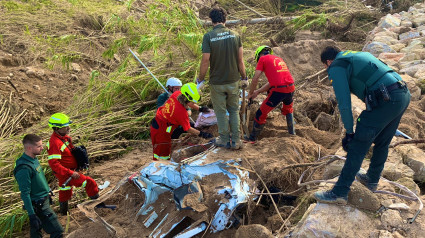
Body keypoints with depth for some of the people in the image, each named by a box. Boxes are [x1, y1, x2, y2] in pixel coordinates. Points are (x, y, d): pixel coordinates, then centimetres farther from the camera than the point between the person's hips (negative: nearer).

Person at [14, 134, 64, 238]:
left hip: (44, 200, 9)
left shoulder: (33, 159, 1)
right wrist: (32, 215, -21)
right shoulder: (24, 169, -26)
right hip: (39, 205, -9)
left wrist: (48, 193, 24)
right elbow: (25, 194, -23)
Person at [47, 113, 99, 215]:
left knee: (65, 193, 24)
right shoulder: (55, 143, -29)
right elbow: (54, 164, -33)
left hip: (66, 171, 10)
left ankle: (64, 213, 41)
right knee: (90, 183, -6)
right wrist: (71, 173, -32)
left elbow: (70, 150, 20)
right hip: (65, 174, -10)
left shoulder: (64, 137, 2)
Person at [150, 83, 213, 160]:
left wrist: (200, 108, 15)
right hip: (161, 132, -9)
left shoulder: (176, 94, -8)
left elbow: (188, 102, 15)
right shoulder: (182, 112, -28)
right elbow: (188, 129, -15)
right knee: (163, 156, -1)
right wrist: (201, 134, -9)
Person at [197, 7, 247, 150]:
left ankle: (224, 140, 25)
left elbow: (205, 61, -13)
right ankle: (236, 141, 20)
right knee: (234, 111, 16)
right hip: (233, 80, 3)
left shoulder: (208, 36, -12)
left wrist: (200, 79, 0)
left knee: (221, 112, 13)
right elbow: (240, 60, -1)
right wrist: (244, 77, 11)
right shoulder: (235, 35, -3)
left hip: (217, 82, -3)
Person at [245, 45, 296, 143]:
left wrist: (250, 93, 12)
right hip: (291, 88, 7)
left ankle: (252, 138, 18)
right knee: (288, 109, 35)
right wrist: (257, 91, 24)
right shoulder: (279, 59, 26)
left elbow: (255, 79, -2)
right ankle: (292, 132, 46)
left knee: (261, 114, 7)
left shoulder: (263, 59, 5)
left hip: (278, 91, -7)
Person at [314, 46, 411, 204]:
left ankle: (339, 193, 3)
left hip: (385, 100, -9)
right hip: (404, 95, 9)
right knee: (382, 143, 23)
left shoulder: (336, 67, 1)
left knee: (358, 146, -3)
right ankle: (372, 180, 41)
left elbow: (344, 103, -7)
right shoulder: (360, 55, 28)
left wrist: (349, 131, 3)